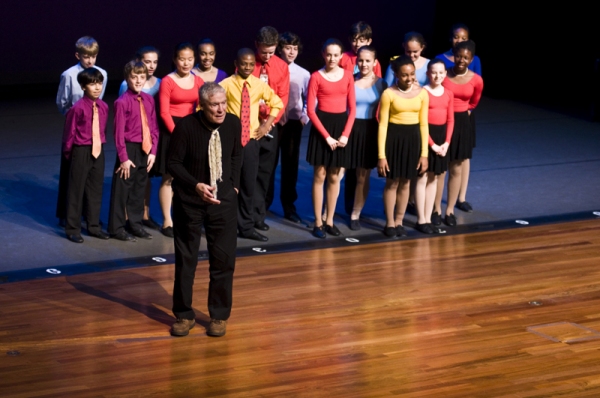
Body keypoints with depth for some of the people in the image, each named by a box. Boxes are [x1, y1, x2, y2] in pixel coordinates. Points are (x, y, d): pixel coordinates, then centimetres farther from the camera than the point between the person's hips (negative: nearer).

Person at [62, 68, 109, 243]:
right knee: (76, 190, 4)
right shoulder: (78, 108, -17)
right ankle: (73, 229, 13)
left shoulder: (103, 107, 1)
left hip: (98, 151, 6)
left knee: (96, 189, 14)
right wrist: (68, 152, 0)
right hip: (81, 151, -6)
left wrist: (101, 144, 14)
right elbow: (69, 132, -8)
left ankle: (94, 225, 26)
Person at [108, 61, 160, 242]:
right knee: (121, 189, 2)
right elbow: (119, 132, -13)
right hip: (129, 149, -6)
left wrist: (153, 151, 2)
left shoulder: (149, 100, 4)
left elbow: (154, 127, 8)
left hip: (145, 150, 6)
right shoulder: (122, 102, -13)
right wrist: (123, 157, -14)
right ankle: (116, 228, 12)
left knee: (139, 189, 16)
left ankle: (136, 224, 29)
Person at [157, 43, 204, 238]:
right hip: (172, 131, -5)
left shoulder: (199, 81, 8)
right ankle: (167, 222, 2)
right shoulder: (167, 81, -7)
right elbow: (164, 112, -10)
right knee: (169, 177, -2)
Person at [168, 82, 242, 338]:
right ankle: (184, 315, 22)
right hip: (189, 201, -2)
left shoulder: (233, 123, -8)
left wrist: (234, 185, 3)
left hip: (223, 200, 2)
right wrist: (196, 186, -27)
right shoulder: (186, 127, -19)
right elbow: (173, 163, -14)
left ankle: (219, 316, 19)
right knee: (185, 259, 8)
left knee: (224, 259, 5)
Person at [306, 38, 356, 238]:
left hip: (341, 126, 3)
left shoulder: (347, 76, 5)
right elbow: (310, 110, -8)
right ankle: (318, 223, 6)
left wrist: (345, 134, -6)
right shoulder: (316, 77, -5)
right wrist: (326, 136, -12)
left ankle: (330, 221, 17)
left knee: (335, 177, 8)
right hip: (322, 125, -3)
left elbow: (352, 108, 6)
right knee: (320, 176, 0)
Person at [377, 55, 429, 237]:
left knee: (405, 182, 11)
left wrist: (424, 154, 2)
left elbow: (424, 124, 4)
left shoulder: (422, 93, 0)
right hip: (394, 137, -3)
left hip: (413, 138, 3)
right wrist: (381, 155, -11)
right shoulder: (389, 93, -10)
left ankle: (399, 221, 24)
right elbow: (383, 124, -8)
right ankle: (389, 223, 18)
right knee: (392, 182, 5)